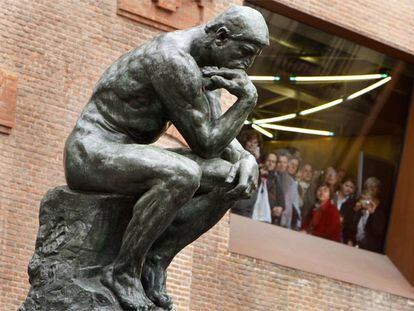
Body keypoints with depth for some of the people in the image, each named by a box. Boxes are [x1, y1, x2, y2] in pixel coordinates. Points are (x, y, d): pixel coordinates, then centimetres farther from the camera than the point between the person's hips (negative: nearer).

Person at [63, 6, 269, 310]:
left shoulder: (204, 62, 8)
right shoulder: (174, 62, -23)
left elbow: (218, 135, 9)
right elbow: (205, 145, -18)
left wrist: (246, 159, -11)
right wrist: (248, 99, -13)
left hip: (126, 158, 10)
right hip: (92, 155, -10)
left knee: (234, 180, -2)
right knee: (183, 176, -37)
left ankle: (154, 261, -5)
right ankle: (124, 270, -19)